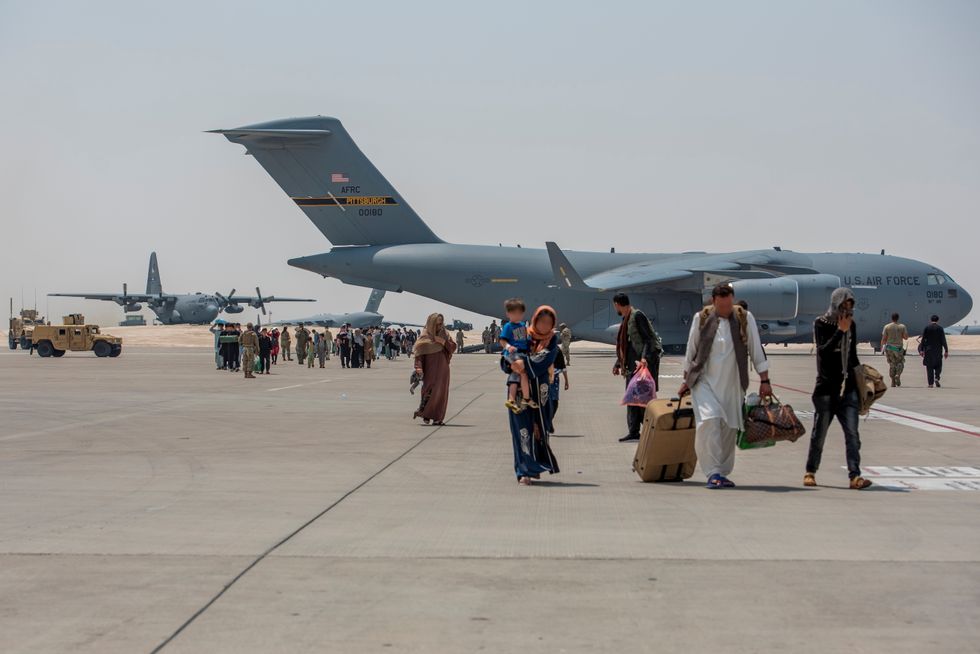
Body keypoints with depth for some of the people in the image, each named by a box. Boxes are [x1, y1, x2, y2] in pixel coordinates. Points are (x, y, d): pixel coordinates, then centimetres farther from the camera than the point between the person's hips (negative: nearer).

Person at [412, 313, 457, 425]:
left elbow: (453, 347, 2)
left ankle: (437, 418, 5)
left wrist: (443, 342, -15)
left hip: (442, 369, 5)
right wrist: (419, 367, -22)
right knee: (430, 390, -14)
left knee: (441, 393, 2)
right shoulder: (425, 336, -5)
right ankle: (425, 415, -2)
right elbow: (419, 353, -10)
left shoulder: (445, 334, 9)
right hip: (430, 369, -5)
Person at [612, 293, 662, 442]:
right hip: (632, 364, 9)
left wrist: (644, 359, -29)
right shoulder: (625, 319, 16)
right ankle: (633, 432, 11)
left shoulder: (637, 316, -11)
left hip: (644, 363, -9)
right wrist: (618, 364, 27)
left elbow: (649, 339, -18)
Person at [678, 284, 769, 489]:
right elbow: (691, 351, 10)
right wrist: (686, 381, 14)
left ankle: (723, 473, 18)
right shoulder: (701, 318, 0)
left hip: (732, 385, 2)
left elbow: (756, 351, 4)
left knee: (729, 428, 4)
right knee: (709, 421, -19)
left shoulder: (745, 318, 0)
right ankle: (713, 473, -15)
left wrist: (764, 381, 2)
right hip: (705, 381, -1)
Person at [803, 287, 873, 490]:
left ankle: (855, 476, -10)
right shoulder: (821, 324, -3)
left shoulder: (851, 325, 12)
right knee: (819, 433, 5)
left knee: (852, 434, -6)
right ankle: (810, 472, 20)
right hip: (826, 388, -4)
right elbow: (823, 352, -17)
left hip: (848, 389, 4)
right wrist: (840, 331, -18)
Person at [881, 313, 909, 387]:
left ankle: (893, 381, 4)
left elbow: (884, 338, -3)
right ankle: (898, 375, -13)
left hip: (889, 347, 1)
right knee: (900, 363, 12)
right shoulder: (902, 327, -2)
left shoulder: (886, 327, -2)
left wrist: (882, 347, 7)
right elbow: (906, 337, 0)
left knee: (892, 364, 6)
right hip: (899, 347, -1)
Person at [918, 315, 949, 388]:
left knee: (929, 366, 5)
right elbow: (943, 340, -5)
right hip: (938, 350, -1)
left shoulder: (926, 328, 0)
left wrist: (921, 350, -4)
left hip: (928, 350, 1)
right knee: (938, 365, 14)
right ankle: (936, 378, -10)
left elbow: (922, 339, -4)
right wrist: (946, 351, -1)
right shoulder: (940, 328, -2)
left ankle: (930, 383, 2)